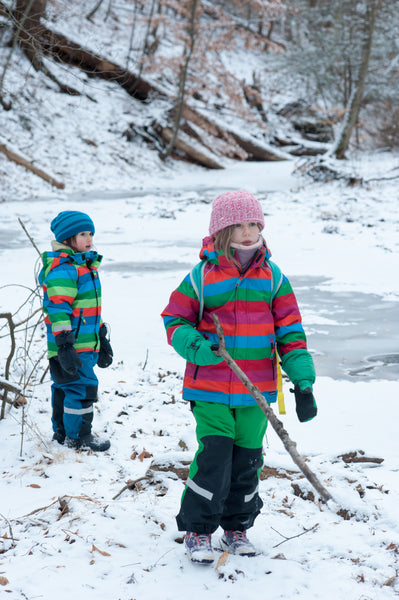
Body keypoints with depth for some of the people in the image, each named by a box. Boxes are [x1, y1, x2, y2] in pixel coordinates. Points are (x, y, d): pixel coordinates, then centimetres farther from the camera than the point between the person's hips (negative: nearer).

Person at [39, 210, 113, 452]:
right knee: (82, 386, -7)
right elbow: (58, 308, -22)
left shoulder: (86, 264, 18)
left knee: (65, 386, 17)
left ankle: (62, 432, 27)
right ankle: (77, 437, 4)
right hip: (70, 345, -10)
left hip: (86, 343, 10)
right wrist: (64, 345, -27)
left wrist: (102, 339, 29)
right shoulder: (63, 269, -15)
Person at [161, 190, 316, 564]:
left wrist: (302, 381, 0)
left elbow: (290, 330, 6)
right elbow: (174, 320, 1)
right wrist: (198, 348, -20)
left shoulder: (273, 278, 4)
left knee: (247, 460, 11)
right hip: (210, 389, -3)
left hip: (257, 391, 3)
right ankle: (197, 531, 9)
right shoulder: (201, 277, -5)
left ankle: (237, 529, 31)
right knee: (214, 457, -10)